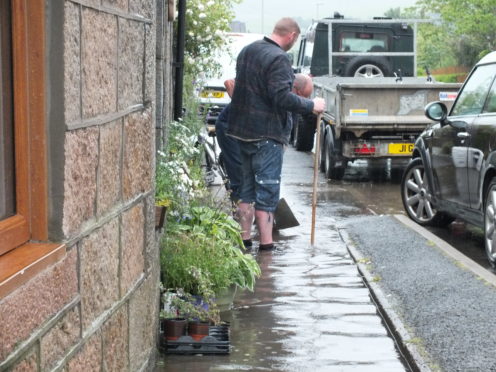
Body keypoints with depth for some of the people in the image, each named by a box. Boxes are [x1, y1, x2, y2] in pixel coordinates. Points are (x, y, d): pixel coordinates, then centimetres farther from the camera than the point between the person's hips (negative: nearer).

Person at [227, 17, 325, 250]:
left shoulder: (247, 51, 12)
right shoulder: (278, 58, -17)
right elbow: (282, 98, -24)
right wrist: (311, 106, -12)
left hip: (243, 130, 8)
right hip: (267, 134, -8)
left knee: (247, 187, 16)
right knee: (267, 190, -3)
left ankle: (245, 238, 21)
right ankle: (266, 243, 0)